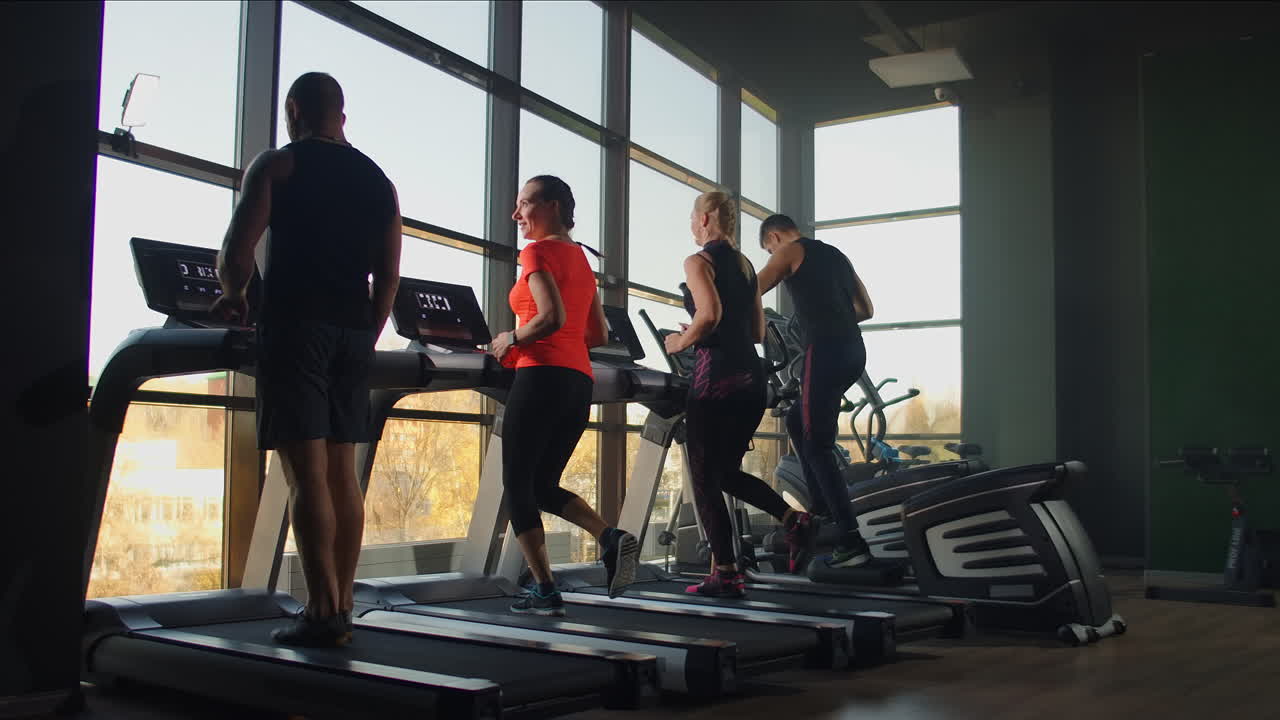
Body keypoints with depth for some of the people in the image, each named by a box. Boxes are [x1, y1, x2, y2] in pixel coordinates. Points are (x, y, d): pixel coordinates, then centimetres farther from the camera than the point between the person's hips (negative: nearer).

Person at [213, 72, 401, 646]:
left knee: (306, 474, -8)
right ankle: (340, 608, 11)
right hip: (354, 333, 5)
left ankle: (323, 614, -11)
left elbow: (238, 249, -7)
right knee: (341, 474, 9)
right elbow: (388, 275, 13)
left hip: (295, 324, -5)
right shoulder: (377, 181, 17)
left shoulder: (278, 165, 2)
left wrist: (233, 298, 12)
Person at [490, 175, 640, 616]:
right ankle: (612, 539, -6)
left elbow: (552, 317, -20)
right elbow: (599, 336, 22)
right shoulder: (581, 259, 21)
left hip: (543, 376, -8)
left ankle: (545, 592, -2)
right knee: (544, 486, 15)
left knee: (517, 484, 1)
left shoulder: (537, 252, -4)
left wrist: (511, 340, -4)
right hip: (579, 379, 8)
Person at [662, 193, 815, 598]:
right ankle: (794, 519, 1)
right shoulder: (745, 265, 17)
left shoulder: (698, 261, -5)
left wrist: (683, 341, -5)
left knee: (705, 478, 3)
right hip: (751, 377, 8)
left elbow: (709, 314, -22)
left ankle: (725, 574, 3)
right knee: (727, 471, 19)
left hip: (716, 375, -7)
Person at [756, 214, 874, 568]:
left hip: (825, 350, -8)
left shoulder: (791, 251, 4)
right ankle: (823, 509, 21)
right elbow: (866, 309, 27)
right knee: (797, 421, 23)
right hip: (853, 351, 8)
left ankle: (852, 542, -12)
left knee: (817, 445, -5)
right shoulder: (835, 255, 25)